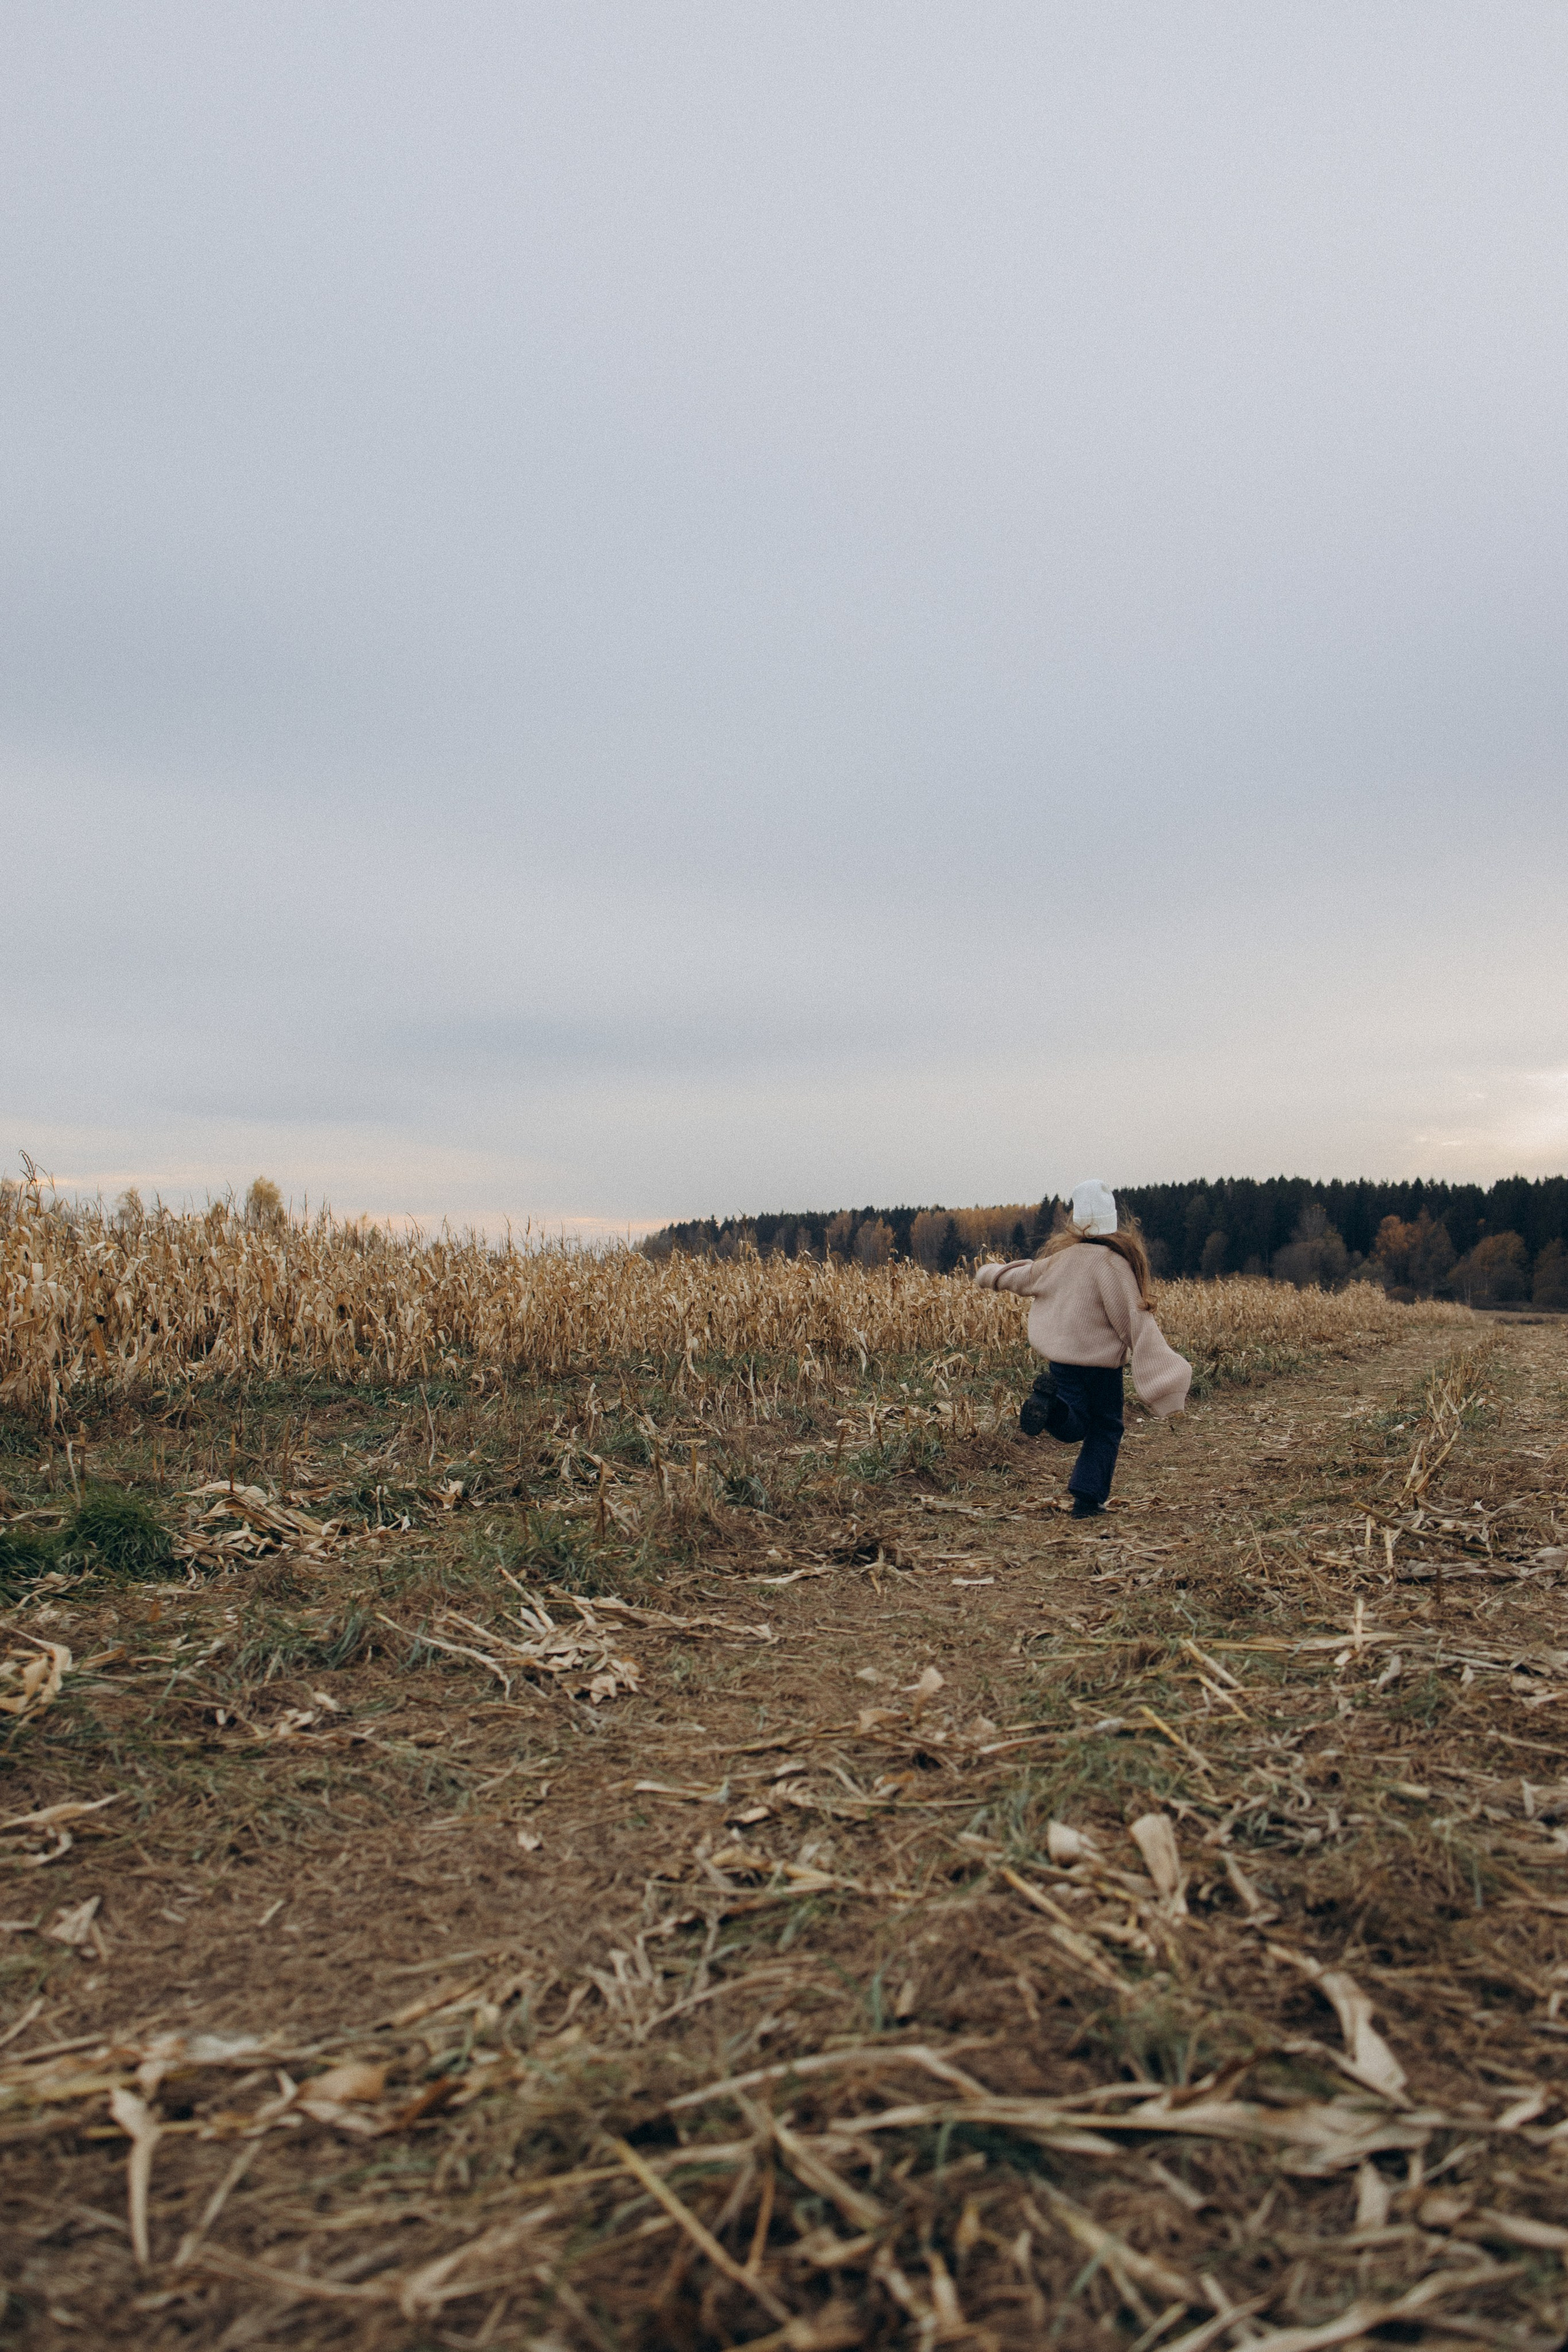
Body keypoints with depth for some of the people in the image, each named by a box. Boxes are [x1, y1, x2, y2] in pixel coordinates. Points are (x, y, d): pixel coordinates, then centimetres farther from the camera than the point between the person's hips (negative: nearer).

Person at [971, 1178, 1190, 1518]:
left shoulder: (1061, 1257, -1)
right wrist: (1160, 1370, -17)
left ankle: (1051, 1401, -21)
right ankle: (1088, 1498, 3)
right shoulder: (1113, 1263, -16)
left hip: (1060, 1356, 4)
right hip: (1101, 1360, -4)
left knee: (1074, 1429, 13)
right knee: (1105, 1429, 14)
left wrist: (991, 1275, 38)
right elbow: (1135, 1321, -19)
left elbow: (1026, 1276, 16)